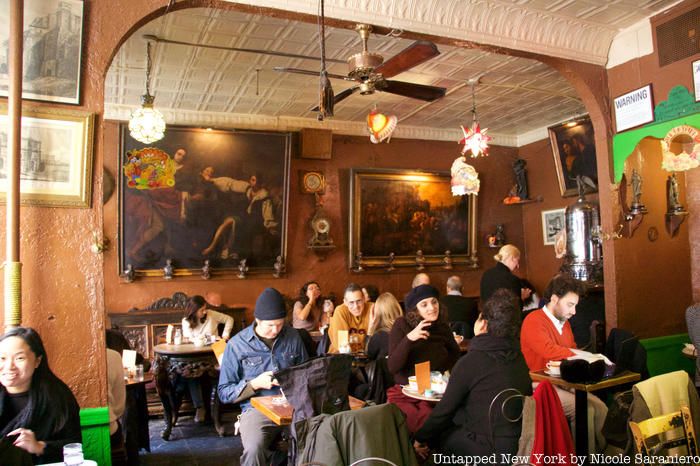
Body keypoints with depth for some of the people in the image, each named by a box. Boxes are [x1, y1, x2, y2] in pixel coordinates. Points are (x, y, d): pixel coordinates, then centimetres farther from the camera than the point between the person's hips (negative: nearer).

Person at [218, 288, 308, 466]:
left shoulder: (293, 336, 7)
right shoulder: (237, 344, -1)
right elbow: (224, 393, 3)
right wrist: (254, 384, -11)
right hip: (257, 408, -2)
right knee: (254, 448, -35)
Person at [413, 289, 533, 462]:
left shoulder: (471, 361, -18)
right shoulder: (518, 357, 2)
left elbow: (445, 409, -11)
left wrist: (421, 439, 6)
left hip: (489, 448, -7)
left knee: (436, 434, 9)